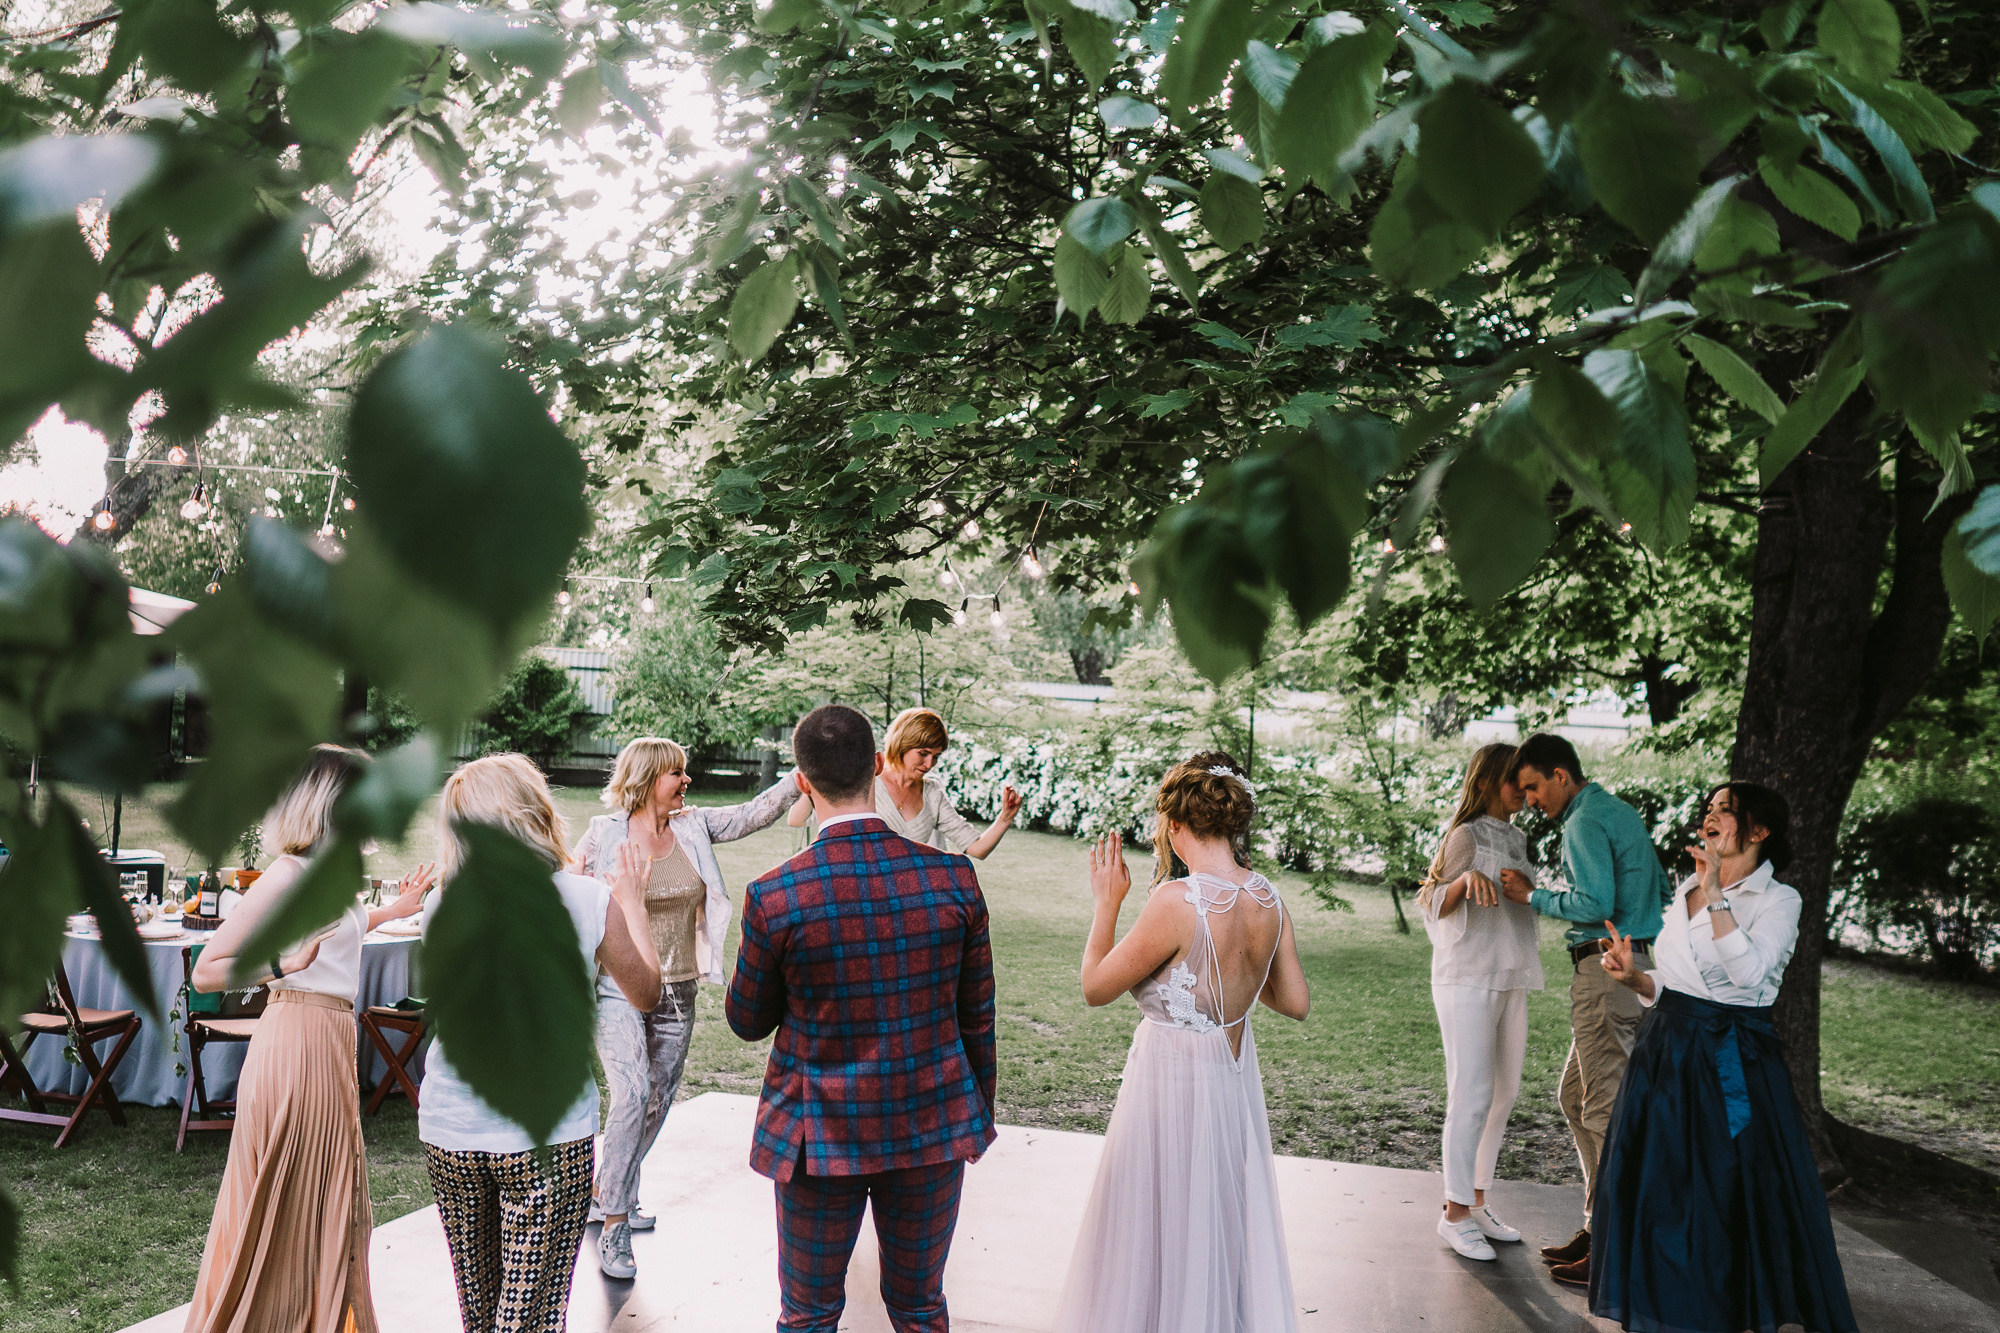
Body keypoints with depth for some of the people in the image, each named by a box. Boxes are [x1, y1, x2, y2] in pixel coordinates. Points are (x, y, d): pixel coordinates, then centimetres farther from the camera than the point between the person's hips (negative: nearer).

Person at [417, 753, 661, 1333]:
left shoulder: (440, 907, -4)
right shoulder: (591, 901, -12)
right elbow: (645, 994, 3)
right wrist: (632, 901, 16)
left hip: (449, 1132, 4)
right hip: (547, 1135, -3)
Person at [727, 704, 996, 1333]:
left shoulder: (774, 897, -19)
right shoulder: (954, 877, -12)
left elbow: (748, 1021, -3)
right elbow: (977, 1015, -1)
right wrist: (977, 1114, 13)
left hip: (822, 1135, -2)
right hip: (934, 1128, 2)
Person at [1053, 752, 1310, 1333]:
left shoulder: (1177, 901, -25)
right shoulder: (1270, 901, -5)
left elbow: (1096, 987, -15)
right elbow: (1295, 1002, 5)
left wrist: (1106, 902, -4)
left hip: (1172, 1080, -7)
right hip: (1235, 1079, 7)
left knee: (1159, 1235, 11)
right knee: (1228, 1222, 23)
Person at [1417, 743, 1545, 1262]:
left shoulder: (1516, 838, 15)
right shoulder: (1467, 835, -7)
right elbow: (1434, 904, -16)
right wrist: (1465, 879, -33)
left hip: (1509, 980, 8)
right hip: (1467, 979, -8)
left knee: (1504, 1094, 10)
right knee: (1472, 1096, -8)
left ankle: (1476, 1203, 19)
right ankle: (1455, 1213, 1)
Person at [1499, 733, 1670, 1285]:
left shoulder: (1584, 823, -12)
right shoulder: (1622, 812, 18)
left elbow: (1595, 903, -22)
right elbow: (1663, 891, 22)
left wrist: (1533, 896, -10)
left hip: (1605, 969, -10)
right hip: (1631, 965, 10)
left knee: (1607, 1107, -6)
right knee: (1575, 1098, 16)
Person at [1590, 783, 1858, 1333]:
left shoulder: (1778, 899, -5)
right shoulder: (1685, 890, 12)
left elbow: (1750, 972, -23)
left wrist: (1717, 895, -23)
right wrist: (1635, 976, -4)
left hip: (1735, 1065, -6)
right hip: (1667, 1055, 6)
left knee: (1733, 1200, 0)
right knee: (1659, 1194, 10)